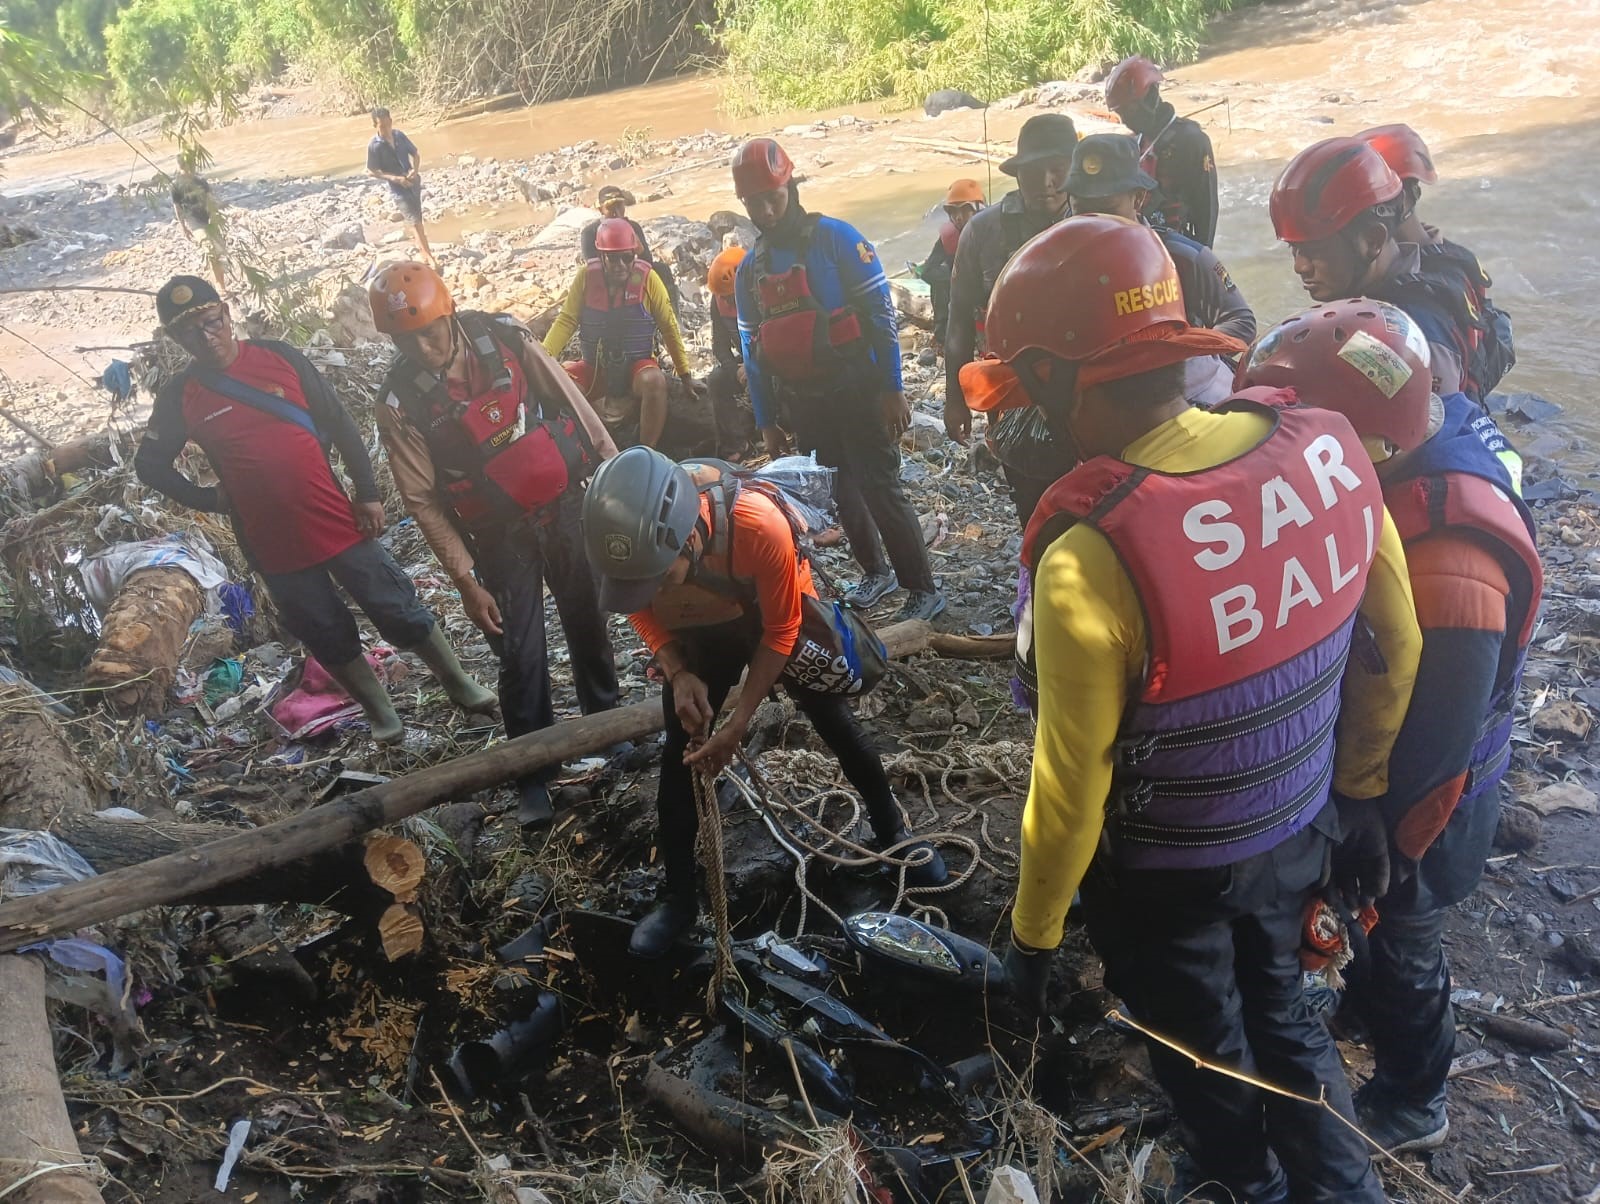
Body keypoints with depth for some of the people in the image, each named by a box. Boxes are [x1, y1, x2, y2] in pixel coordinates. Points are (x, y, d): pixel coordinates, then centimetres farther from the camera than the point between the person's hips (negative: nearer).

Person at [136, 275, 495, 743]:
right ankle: (380, 714, 30)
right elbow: (150, 464, 11)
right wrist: (208, 499, 0)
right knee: (329, 639, 12)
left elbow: (341, 424, 0)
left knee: (400, 612, 5)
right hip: (274, 545, 1)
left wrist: (368, 494, -2)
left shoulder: (277, 356, -3)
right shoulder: (180, 397, -2)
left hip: (338, 523, -1)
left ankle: (460, 685, 22)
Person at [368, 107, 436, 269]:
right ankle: (429, 257, -16)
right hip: (398, 188, -5)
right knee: (414, 221, -12)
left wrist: (416, 170, -9)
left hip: (413, 182, 5)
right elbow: (371, 171, -9)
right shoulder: (374, 146, -13)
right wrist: (394, 178, -19)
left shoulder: (399, 135, -1)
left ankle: (420, 247, 35)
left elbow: (416, 153, 10)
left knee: (416, 219, 16)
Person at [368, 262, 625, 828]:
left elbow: (572, 404, -2)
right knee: (520, 655, -1)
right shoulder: (400, 401, -14)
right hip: (500, 536, -2)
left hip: (564, 506, 2)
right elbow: (424, 500, -10)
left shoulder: (506, 339, -11)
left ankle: (604, 717, 40)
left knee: (588, 622, 16)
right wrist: (465, 580, -11)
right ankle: (532, 772, 17)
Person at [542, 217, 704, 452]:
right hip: (595, 368, 2)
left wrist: (685, 375, -4)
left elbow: (669, 327, -4)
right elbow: (567, 321, -6)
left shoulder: (647, 278, -11)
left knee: (655, 381, -36)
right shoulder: (586, 276, -7)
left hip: (637, 366, -2)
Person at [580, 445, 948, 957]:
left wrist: (738, 724, -23)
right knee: (680, 755, 2)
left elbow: (780, 632, -25)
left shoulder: (758, 525, -44)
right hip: (699, 634, 3)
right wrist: (678, 675, -27)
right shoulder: (625, 543, -34)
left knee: (838, 727, 7)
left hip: (781, 619, -2)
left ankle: (893, 833, 33)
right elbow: (643, 614, -10)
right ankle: (677, 895, 19)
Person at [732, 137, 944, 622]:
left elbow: (880, 313, -10)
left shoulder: (835, 237, -8)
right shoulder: (749, 269, 8)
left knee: (881, 490, -5)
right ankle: (876, 572, 32)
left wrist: (892, 389, -15)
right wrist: (766, 421, 11)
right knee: (842, 493, 13)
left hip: (857, 392, -5)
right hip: (804, 404, 5)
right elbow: (753, 350, 12)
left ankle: (923, 589, 5)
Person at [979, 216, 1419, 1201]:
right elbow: (1394, 649, -2)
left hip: (1165, 872, -4)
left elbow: (1071, 787, -24)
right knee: (1281, 1010, 31)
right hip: (1299, 827, 4)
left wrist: (1035, 932, -7)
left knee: (1205, 1052, 26)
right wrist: (1359, 790, 14)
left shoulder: (1089, 559, -36)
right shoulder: (1327, 448, -17)